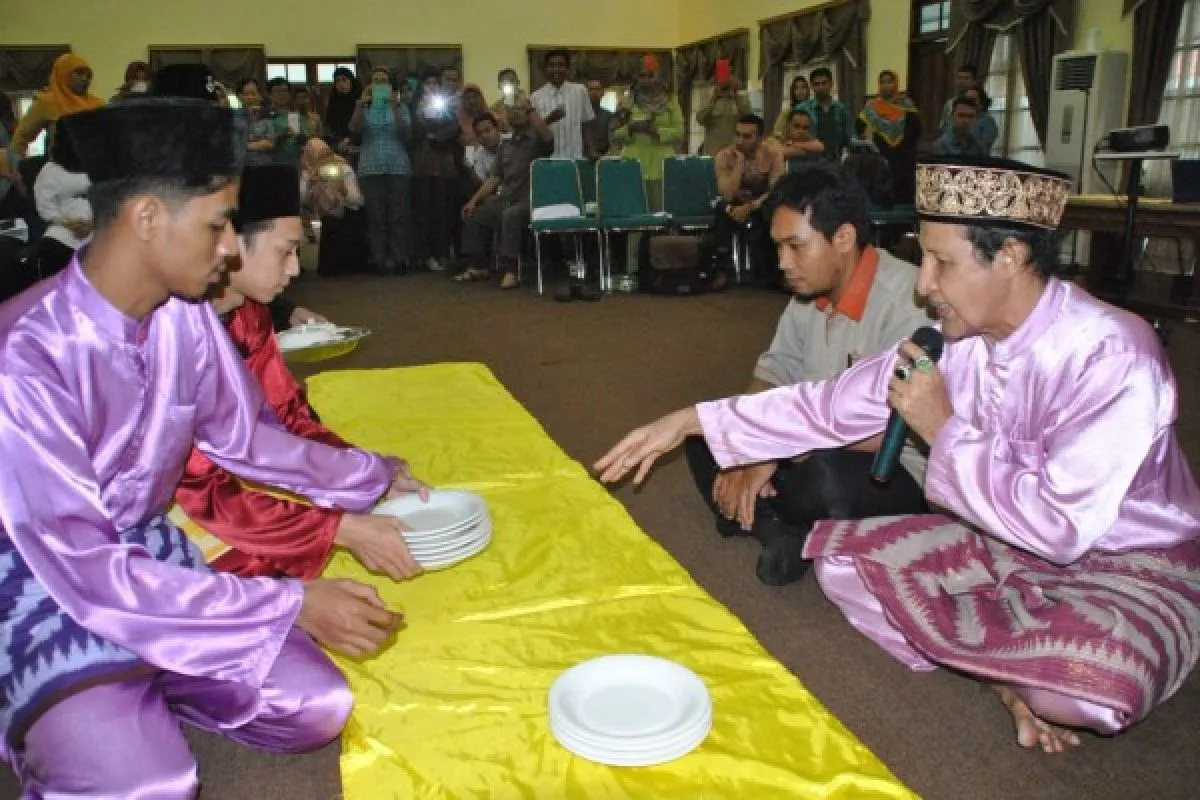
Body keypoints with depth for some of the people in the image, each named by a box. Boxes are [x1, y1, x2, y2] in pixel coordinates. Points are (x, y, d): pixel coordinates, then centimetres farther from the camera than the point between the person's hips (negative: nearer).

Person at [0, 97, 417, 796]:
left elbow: (244, 435, 9)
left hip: (149, 552, 6)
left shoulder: (185, 315, -10)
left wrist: (368, 476, 16)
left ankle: (133, 694, 14)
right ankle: (64, 719, 6)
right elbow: (86, 573, -27)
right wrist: (294, 604, -27)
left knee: (319, 709, -6)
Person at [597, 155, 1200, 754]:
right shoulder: (958, 339, -9)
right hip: (1008, 542, 6)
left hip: (1132, 566, -5)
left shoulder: (1112, 357, -28)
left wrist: (946, 430, -25)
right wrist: (690, 421, -5)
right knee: (838, 557, -5)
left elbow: (1061, 527, -32)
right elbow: (833, 404, -3)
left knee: (1107, 678, -37)